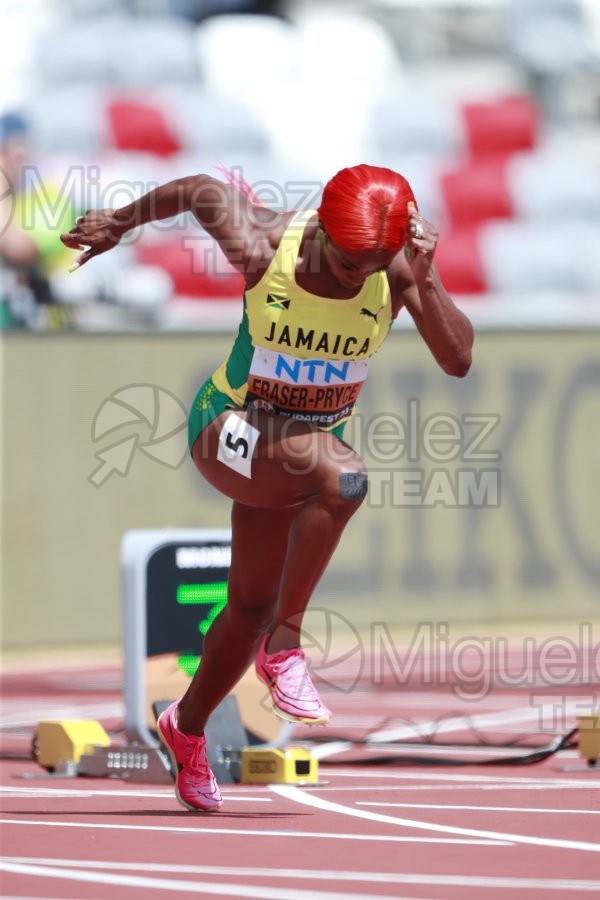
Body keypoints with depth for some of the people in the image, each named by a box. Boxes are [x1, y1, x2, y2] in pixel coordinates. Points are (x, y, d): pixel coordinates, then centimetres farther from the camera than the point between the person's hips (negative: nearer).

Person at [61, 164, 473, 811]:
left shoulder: (400, 270, -19)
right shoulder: (263, 248, -24)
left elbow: (458, 360, -27)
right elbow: (203, 191, -6)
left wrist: (424, 283, -40)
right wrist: (120, 222, 7)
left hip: (308, 439, 5)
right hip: (229, 430, -5)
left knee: (253, 606, 14)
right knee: (341, 476, -35)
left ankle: (187, 728, 40)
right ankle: (285, 649, -23)